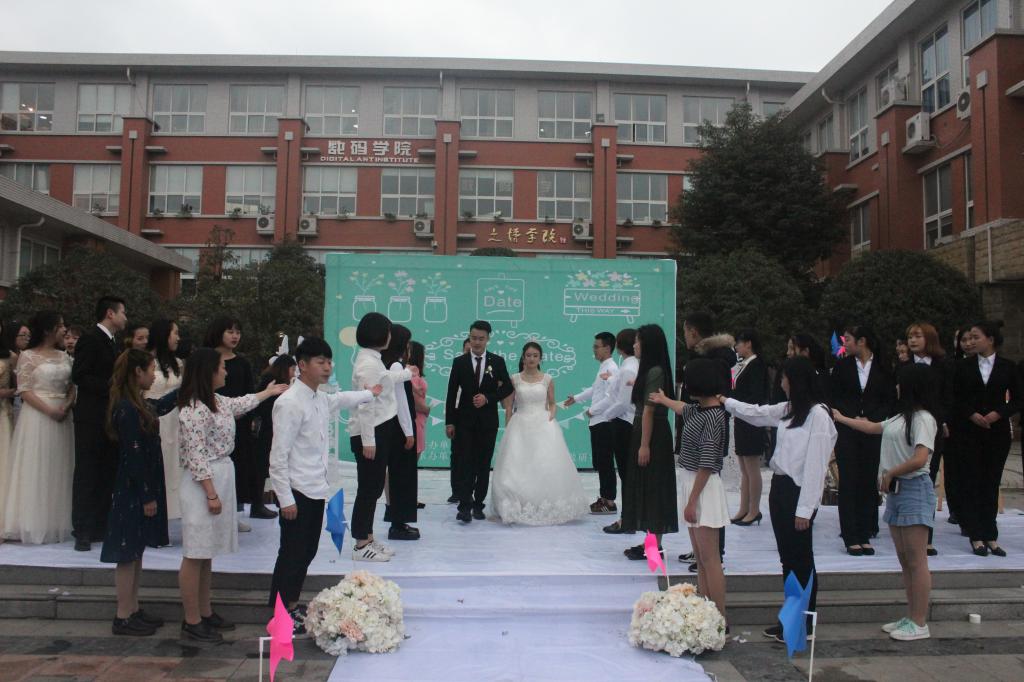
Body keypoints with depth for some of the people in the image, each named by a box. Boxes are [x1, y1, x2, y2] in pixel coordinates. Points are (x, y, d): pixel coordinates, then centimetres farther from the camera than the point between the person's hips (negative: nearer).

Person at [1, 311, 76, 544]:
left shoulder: (64, 356, 11)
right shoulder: (28, 356, -4)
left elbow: (72, 386, 10)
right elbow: (24, 390, -9)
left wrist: (67, 406, -9)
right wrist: (49, 410, -17)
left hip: (61, 418, 5)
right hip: (37, 417, -5)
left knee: (58, 471, 8)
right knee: (35, 470, 0)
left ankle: (55, 524, 16)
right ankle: (34, 525, 8)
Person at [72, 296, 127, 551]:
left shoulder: (114, 342, 17)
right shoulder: (90, 339, -9)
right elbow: (78, 376, -17)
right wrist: (111, 386, -21)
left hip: (111, 417, 8)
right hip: (91, 417, -8)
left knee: (108, 473, 10)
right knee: (86, 474, -1)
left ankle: (101, 527, 17)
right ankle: (83, 532, 5)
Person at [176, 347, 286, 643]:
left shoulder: (216, 401, 10)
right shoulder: (194, 410, -19)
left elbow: (240, 404, 32)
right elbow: (196, 456, -21)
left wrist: (269, 392, 43)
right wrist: (211, 494, -20)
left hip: (221, 478, 10)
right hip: (204, 485, -10)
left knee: (206, 553, 16)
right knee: (195, 555, 0)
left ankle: (205, 613, 26)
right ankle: (191, 622, 10)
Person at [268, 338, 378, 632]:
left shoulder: (322, 399, 7)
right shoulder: (289, 403, -18)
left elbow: (342, 399, 33)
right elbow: (279, 455, -19)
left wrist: (370, 393, 50)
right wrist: (286, 499, -20)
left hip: (316, 490, 8)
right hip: (297, 491, -8)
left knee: (307, 552, 17)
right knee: (291, 555, 2)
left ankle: (292, 605, 32)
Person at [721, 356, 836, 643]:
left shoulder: (818, 414, -17)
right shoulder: (788, 410, 9)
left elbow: (815, 464, -19)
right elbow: (756, 413, 26)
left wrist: (805, 509, -19)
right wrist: (726, 402, 28)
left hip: (799, 492, -8)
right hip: (780, 487, 8)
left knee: (801, 560, 3)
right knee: (787, 558, 14)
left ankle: (803, 625, 16)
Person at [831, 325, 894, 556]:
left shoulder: (882, 368, 3)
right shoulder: (842, 366, 4)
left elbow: (890, 400, 4)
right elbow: (834, 398, 5)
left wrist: (871, 419, -9)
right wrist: (852, 418, -7)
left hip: (873, 431, 0)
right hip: (847, 431, 0)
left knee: (869, 483, 4)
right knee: (848, 483, -1)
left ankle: (865, 536, 13)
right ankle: (851, 538, 3)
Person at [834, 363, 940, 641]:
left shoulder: (922, 418, -14)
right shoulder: (901, 417, 14)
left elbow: (919, 459, -24)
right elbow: (873, 427, 30)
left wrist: (889, 473, -11)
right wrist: (841, 418, 34)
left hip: (914, 489, -9)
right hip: (896, 491, 9)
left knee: (916, 561, -4)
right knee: (904, 560, 12)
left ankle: (920, 624, 2)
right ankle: (911, 617, 20)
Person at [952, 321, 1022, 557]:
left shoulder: (1007, 367, 3)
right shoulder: (964, 366, 4)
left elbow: (1017, 399, 3)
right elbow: (956, 398, 4)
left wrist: (998, 413, -12)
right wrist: (972, 414, -11)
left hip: (997, 431, 0)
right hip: (969, 431, 0)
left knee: (992, 483, 4)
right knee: (972, 482, 0)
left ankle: (990, 536, 12)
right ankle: (976, 536, 6)